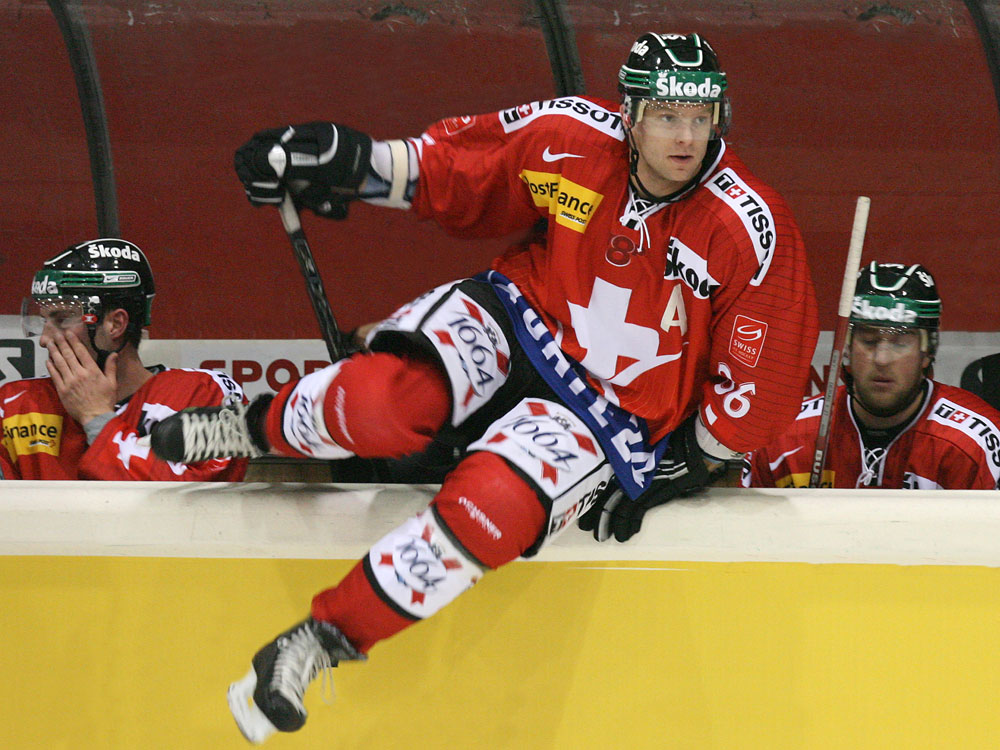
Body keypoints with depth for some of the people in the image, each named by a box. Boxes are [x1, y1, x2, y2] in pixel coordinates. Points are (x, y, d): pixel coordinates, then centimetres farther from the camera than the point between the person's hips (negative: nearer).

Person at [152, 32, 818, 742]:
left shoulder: (751, 228, -19)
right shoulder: (573, 140, -12)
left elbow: (766, 370, -9)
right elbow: (454, 169, 4)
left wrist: (695, 464, -7)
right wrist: (355, 161, -7)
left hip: (617, 411, -2)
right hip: (521, 323, 2)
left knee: (491, 504, -30)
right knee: (385, 401, -29)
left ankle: (322, 639, -14)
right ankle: (265, 427, 6)